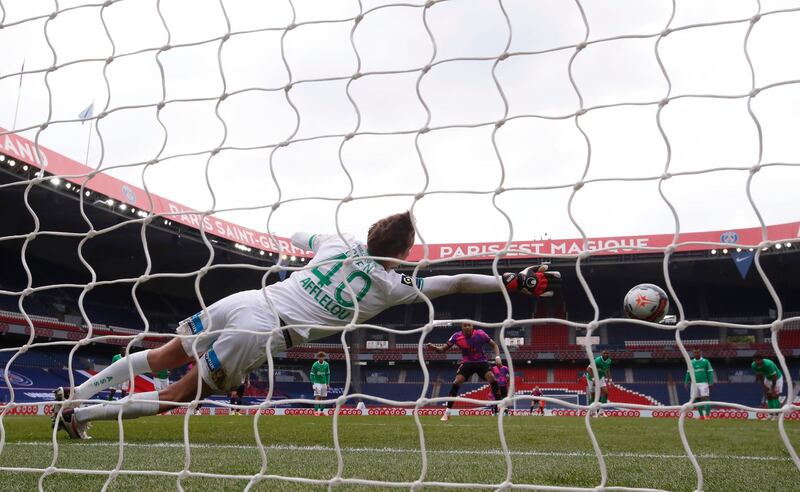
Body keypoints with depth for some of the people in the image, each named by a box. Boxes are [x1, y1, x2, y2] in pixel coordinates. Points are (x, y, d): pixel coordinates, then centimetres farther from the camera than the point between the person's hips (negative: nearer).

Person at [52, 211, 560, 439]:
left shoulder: (338, 243, 11)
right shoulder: (392, 286, -1)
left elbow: (295, 237, 33)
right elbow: (456, 282, 3)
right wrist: (516, 281, 6)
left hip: (241, 300, 5)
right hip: (260, 335, -5)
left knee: (161, 356, 21)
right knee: (175, 398, 8)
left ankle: (78, 390, 22)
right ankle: (79, 414, 6)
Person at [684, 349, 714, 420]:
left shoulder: (705, 361, 2)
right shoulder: (691, 362, 12)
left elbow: (710, 373, -1)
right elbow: (688, 373, 17)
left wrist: (710, 382, -10)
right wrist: (686, 382, 9)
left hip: (703, 383, -4)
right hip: (694, 384, 4)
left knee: (705, 398, -12)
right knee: (698, 399, 5)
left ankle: (707, 415, -12)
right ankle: (701, 416, 12)